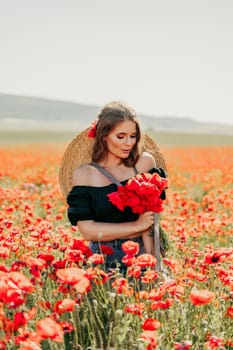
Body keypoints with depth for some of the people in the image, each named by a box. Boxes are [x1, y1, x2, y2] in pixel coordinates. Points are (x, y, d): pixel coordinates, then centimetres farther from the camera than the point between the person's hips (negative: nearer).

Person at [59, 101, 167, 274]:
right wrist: (136, 226, -8)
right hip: (104, 259, -1)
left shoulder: (145, 162, 2)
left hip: (141, 253, 1)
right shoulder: (83, 174, 1)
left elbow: (150, 217, -1)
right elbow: (87, 230, -5)